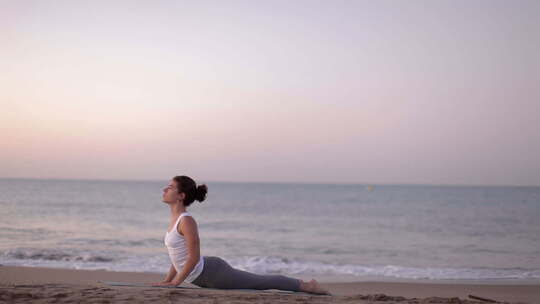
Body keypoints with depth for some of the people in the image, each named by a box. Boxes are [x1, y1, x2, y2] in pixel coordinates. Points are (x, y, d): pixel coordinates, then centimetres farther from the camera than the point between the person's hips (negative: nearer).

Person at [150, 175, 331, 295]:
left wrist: (175, 282, -19)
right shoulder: (176, 218, 8)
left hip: (211, 272, -9)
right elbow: (179, 255, 17)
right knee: (258, 281, 20)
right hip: (204, 275, 9)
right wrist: (167, 280, 14)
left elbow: (194, 257, -24)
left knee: (261, 282, 2)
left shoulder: (186, 220, -21)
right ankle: (304, 286, 32)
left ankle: (308, 286, 13)